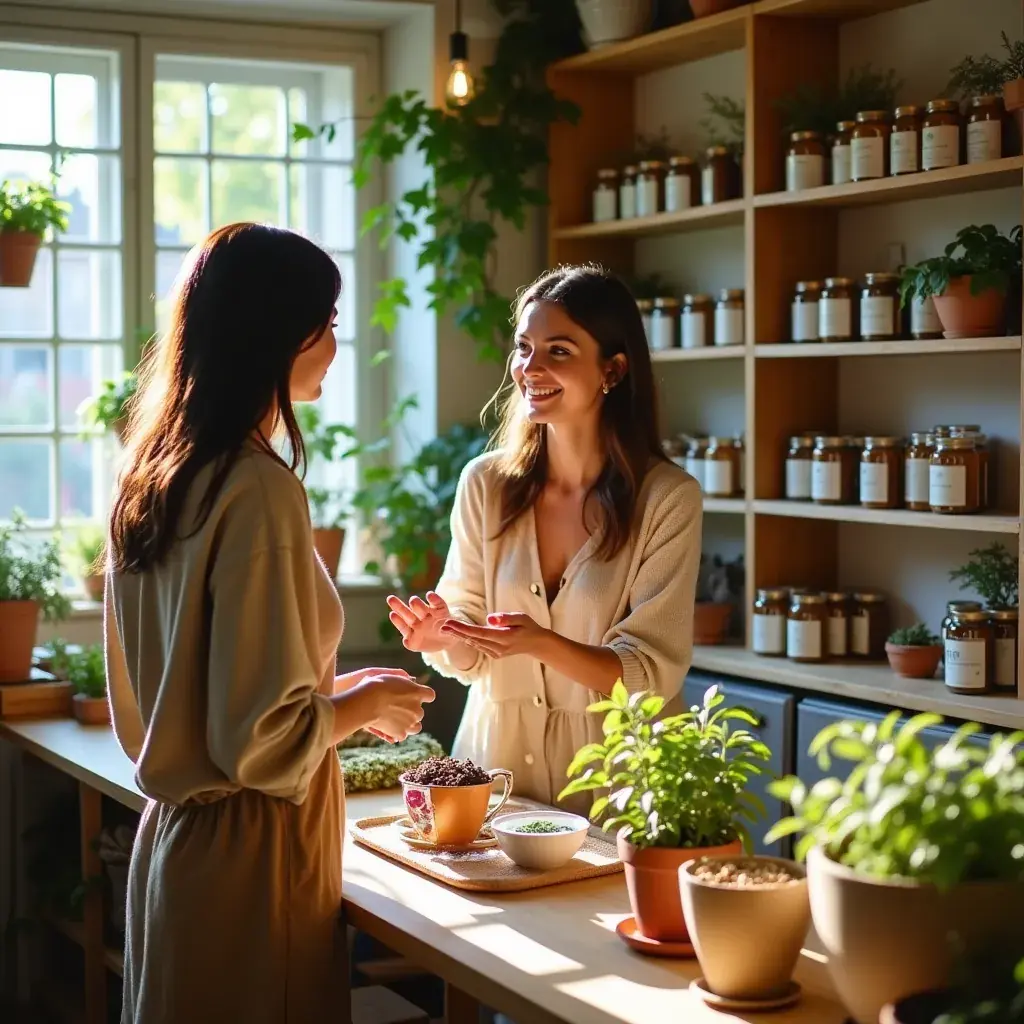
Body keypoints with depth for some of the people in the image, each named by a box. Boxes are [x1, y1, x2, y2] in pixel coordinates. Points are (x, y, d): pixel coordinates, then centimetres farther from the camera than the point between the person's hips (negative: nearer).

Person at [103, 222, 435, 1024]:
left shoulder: (152, 480, 4)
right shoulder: (258, 490, -21)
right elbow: (264, 739, -23)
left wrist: (331, 689, 16)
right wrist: (363, 704, -5)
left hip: (173, 838, 8)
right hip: (250, 857, -8)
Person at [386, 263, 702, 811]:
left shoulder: (667, 498, -9)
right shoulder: (485, 483, 0)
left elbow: (654, 673, -10)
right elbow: (470, 657, 5)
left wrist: (542, 645, -24)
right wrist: (443, 638, -16)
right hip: (496, 752, 2)